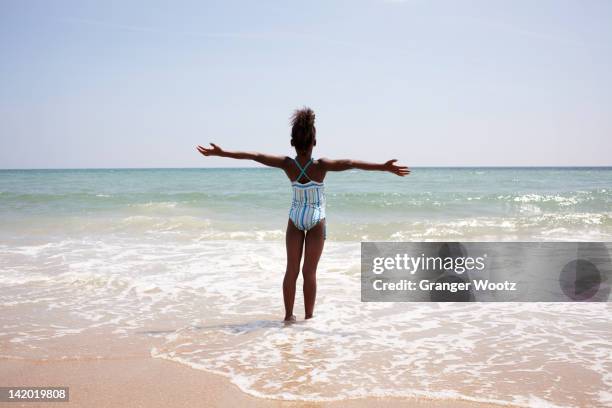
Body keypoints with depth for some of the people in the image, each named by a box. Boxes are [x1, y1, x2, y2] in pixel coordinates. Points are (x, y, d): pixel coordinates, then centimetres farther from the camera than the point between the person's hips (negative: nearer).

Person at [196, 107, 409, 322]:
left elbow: (254, 155, -14)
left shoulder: (287, 164, -17)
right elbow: (351, 163, -31)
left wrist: (220, 152, -8)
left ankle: (289, 315, 13)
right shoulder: (321, 165, -23)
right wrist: (384, 167, -35)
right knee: (309, 272, 5)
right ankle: (308, 316, 10)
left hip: (295, 219, 2)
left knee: (292, 270, 9)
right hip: (316, 221, -2)